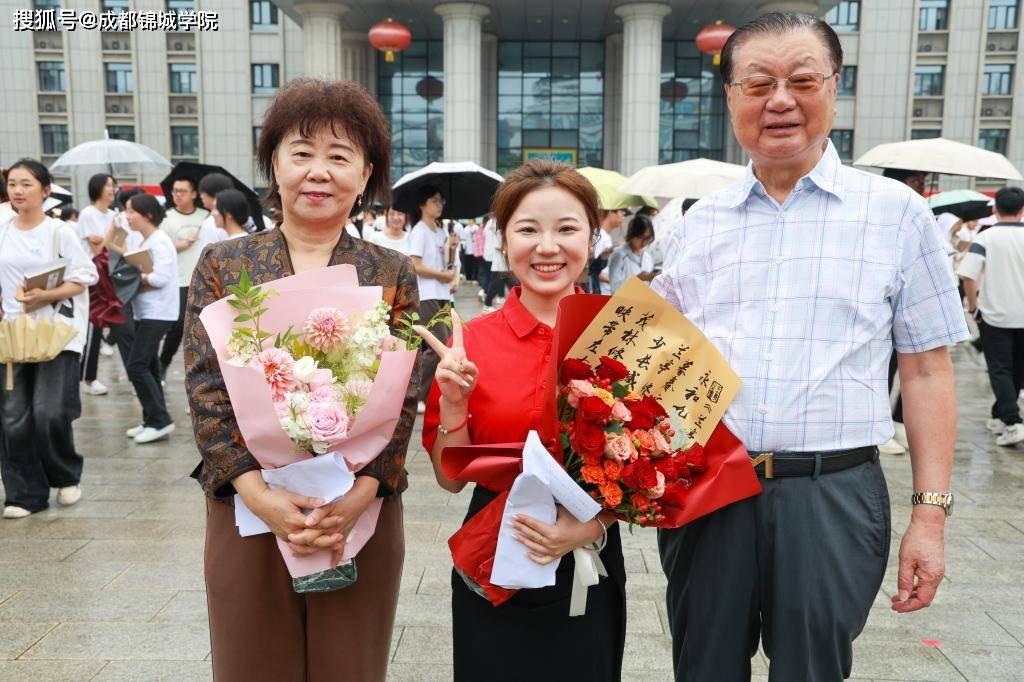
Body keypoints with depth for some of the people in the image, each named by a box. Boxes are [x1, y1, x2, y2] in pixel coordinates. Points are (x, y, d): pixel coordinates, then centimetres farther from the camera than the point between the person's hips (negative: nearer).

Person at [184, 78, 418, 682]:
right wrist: (261, 495, -15)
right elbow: (207, 389, -4)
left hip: (362, 514, 0)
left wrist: (359, 495, -17)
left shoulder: (393, 273, 2)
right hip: (246, 512, 1)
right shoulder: (223, 264, 3)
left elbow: (403, 400, -3)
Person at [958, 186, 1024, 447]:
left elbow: (968, 274, -17)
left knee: (1000, 370, 1)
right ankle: (999, 417, 26)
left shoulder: (986, 237, -9)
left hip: (995, 315, -3)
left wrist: (973, 306, -4)